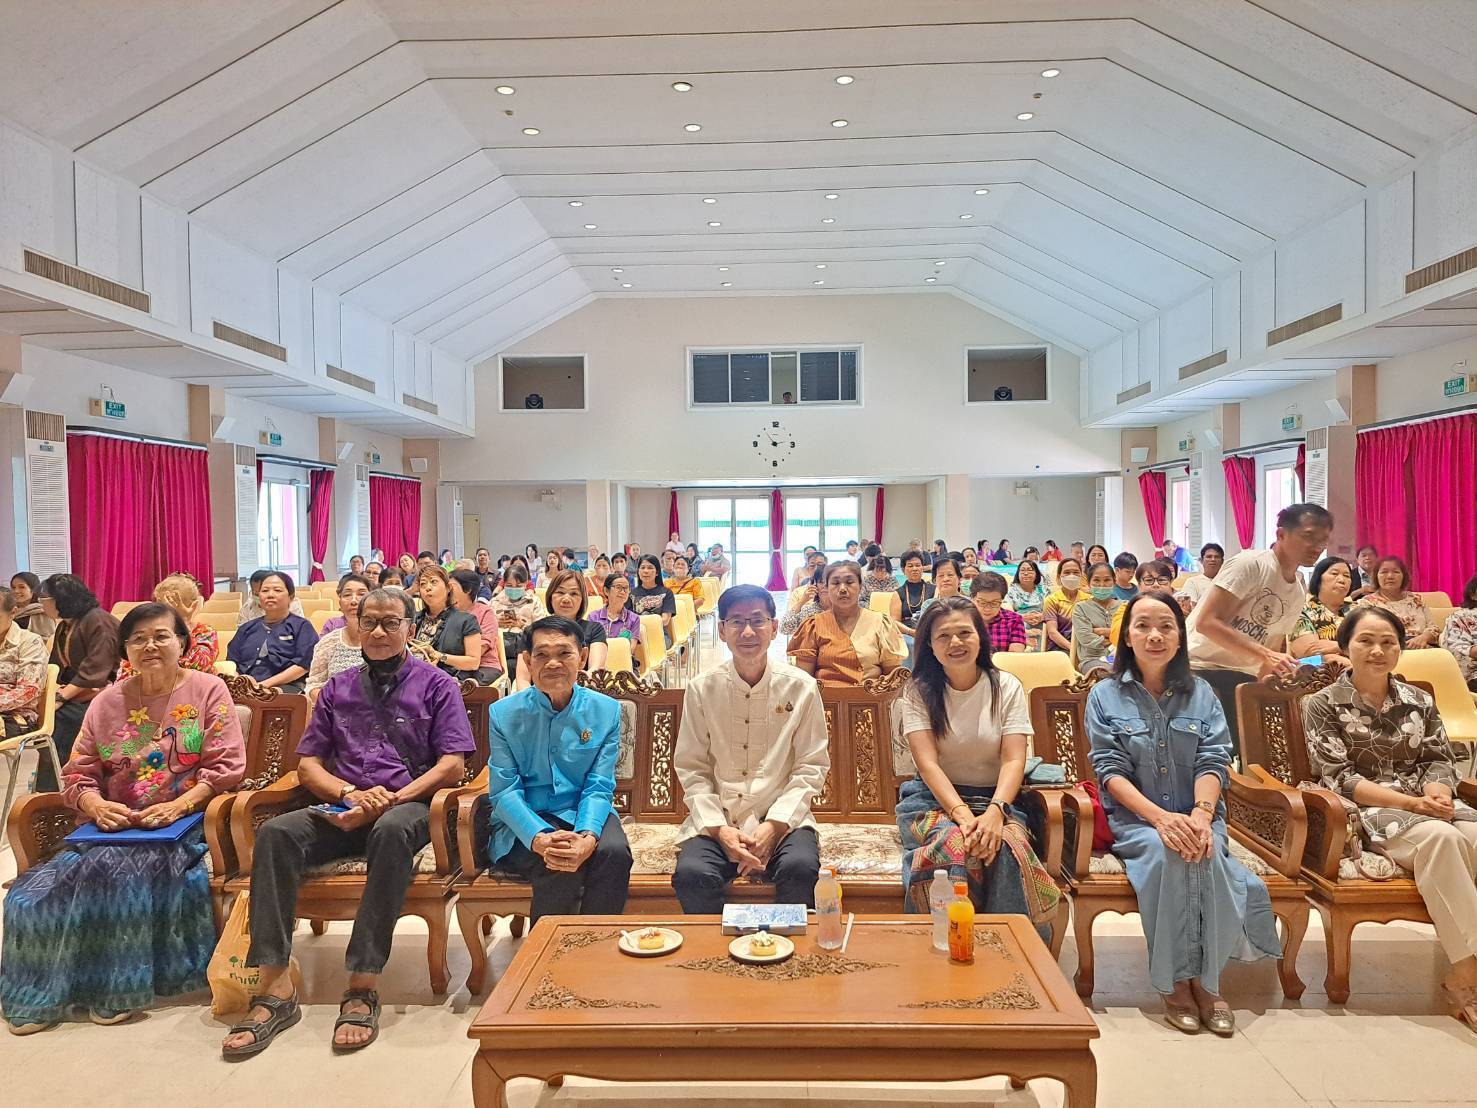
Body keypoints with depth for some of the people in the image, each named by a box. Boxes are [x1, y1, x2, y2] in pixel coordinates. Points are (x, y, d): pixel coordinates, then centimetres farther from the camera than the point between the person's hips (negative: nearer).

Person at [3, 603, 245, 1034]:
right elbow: (77, 774, 10)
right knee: (44, 885, -19)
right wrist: (95, 805, -12)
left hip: (185, 824, -4)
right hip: (115, 827, 4)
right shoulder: (106, 703, 13)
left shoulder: (207, 690, 1)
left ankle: (118, 989, -11)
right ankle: (45, 989, 1)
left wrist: (179, 805, -20)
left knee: (130, 873, -30)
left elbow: (227, 765, -6)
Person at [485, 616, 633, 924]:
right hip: (523, 823, -1)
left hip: (585, 815, 1)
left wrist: (587, 837, -26)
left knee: (614, 852, -30)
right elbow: (504, 792, -7)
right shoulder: (502, 714, -1)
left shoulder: (606, 711, 1)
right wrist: (539, 839, -27)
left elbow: (599, 787, -4)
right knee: (559, 866, -32)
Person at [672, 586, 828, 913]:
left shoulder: (801, 687, 2)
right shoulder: (701, 689, 3)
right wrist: (719, 828, -12)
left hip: (783, 819, 0)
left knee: (800, 868, -31)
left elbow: (811, 768, 1)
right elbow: (691, 769, 2)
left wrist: (774, 825, -12)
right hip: (716, 819, 1)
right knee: (691, 874, -29)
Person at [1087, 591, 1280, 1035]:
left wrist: (1201, 814, -22)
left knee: (1206, 857, -31)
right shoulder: (1105, 695, 3)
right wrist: (1160, 817, -22)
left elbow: (1213, 762, -1)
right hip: (1134, 820, -2)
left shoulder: (1201, 694, 10)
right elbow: (1110, 770, -7)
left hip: (1196, 818, 2)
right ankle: (1174, 983, -20)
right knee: (1166, 853, -33)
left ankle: (1206, 979, -15)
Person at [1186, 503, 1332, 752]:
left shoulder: (1297, 594, 13)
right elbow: (1206, 622, -22)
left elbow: (1275, 650, 20)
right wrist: (1265, 655, -26)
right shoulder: (1251, 564, -12)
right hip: (1200, 667, -8)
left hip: (1241, 678, 8)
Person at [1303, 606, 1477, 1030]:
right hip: (1367, 813, -4)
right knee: (1439, 837, -34)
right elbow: (1339, 777, -7)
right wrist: (1411, 803, -17)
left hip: (1430, 806, 4)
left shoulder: (1420, 701, 16)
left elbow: (1440, 759, 11)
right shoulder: (1323, 705, 1)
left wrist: (1437, 792, -14)